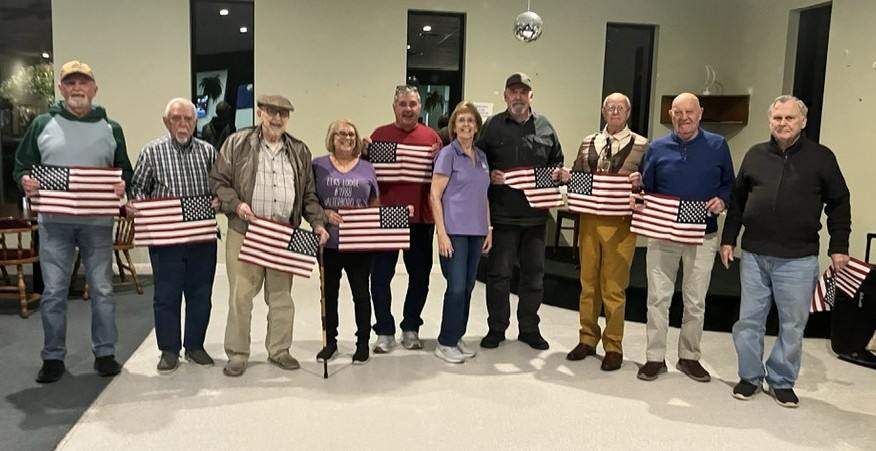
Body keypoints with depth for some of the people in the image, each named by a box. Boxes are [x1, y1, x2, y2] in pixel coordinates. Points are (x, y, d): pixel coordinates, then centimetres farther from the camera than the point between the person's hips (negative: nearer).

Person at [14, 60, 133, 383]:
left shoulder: (111, 129, 8)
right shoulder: (42, 124, 7)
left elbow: (126, 170, 11)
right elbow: (21, 166, 11)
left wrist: (122, 184, -11)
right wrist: (24, 180, -11)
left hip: (97, 222, 0)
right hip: (54, 221, 0)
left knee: (102, 290, 5)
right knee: (53, 292, 4)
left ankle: (105, 353, 17)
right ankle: (53, 357, 16)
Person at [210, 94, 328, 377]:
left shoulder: (299, 151, 12)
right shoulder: (237, 144, 2)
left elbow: (309, 195, 14)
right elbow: (218, 181, 2)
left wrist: (317, 222, 2)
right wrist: (236, 204, -14)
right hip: (245, 231, -3)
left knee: (281, 295, 11)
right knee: (241, 295, 1)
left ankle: (279, 350, 25)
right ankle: (237, 354, 14)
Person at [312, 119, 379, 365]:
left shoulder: (367, 168, 8)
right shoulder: (318, 165, 3)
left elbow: (375, 204, 12)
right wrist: (325, 213, -16)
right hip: (328, 241, 0)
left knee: (361, 292, 6)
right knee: (329, 292, 12)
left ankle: (363, 342, 18)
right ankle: (330, 340, 26)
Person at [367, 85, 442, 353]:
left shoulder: (431, 137, 6)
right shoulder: (380, 135, 3)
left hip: (421, 217, 2)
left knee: (419, 275, 11)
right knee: (381, 276, 2)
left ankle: (411, 328, 27)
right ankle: (385, 332, 15)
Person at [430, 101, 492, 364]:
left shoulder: (481, 157, 13)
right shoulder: (448, 154, -5)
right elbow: (435, 196, -9)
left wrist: (488, 229, 12)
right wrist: (442, 233, -16)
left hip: (476, 231, 6)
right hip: (454, 231, -6)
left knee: (468, 287, 10)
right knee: (457, 287, -7)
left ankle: (457, 338, 22)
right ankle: (445, 343, 7)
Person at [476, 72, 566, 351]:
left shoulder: (545, 127, 9)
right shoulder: (492, 126, 1)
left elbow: (556, 160, 17)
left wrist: (560, 172, -3)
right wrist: (489, 176, -17)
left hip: (535, 214, 3)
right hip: (502, 214, -3)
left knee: (533, 273, 11)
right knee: (498, 273, 3)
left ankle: (529, 328, 25)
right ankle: (496, 328, 18)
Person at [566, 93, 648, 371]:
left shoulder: (642, 146, 0)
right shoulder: (588, 143, 13)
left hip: (620, 223, -4)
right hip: (589, 220, 4)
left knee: (614, 288, 1)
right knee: (588, 284, 11)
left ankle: (613, 347, 14)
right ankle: (587, 340, 23)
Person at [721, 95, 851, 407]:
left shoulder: (821, 157, 0)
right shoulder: (755, 155, 8)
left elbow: (839, 204, 3)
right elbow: (737, 201, 12)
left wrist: (839, 246, -2)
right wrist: (728, 239, 8)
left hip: (798, 259, -2)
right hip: (754, 255, 2)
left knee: (793, 325, 7)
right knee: (749, 320, 8)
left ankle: (782, 381, 22)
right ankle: (750, 376, 23)